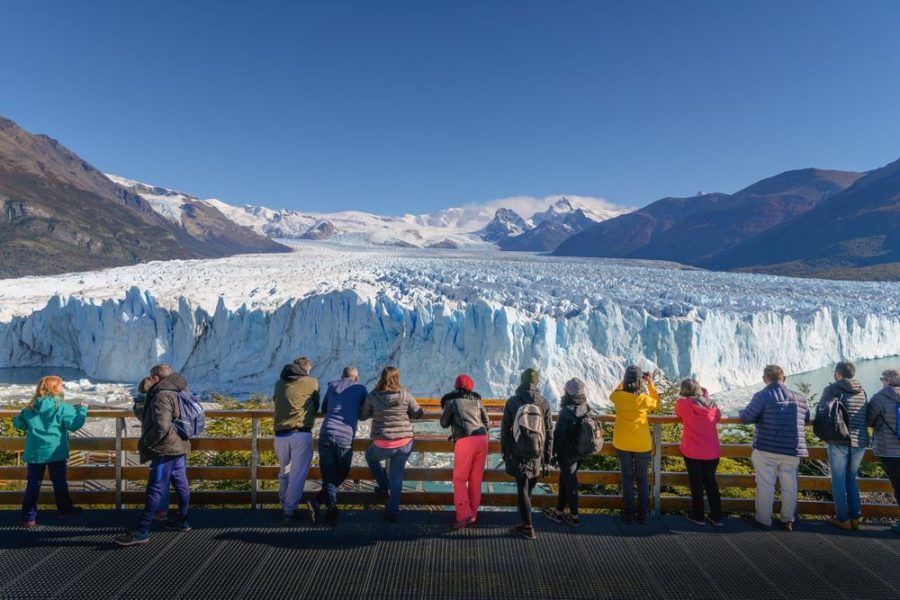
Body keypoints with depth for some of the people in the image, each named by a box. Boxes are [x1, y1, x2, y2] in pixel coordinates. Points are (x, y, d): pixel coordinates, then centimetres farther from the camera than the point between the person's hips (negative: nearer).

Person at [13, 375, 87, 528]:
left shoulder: (30, 409, 2)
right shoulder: (63, 408, -12)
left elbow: (18, 424, 14)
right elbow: (74, 424, -14)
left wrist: (17, 419, 35)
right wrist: (81, 411, -2)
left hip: (34, 453, 3)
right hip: (55, 453, -3)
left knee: (33, 485, 9)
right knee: (59, 482, 11)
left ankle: (28, 517, 10)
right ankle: (64, 509, 24)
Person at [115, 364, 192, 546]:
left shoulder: (162, 396, -18)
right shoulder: (177, 392, 13)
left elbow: (161, 426, -26)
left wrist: (144, 443, -13)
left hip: (165, 450, -10)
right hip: (179, 447, 10)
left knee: (155, 490, -6)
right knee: (181, 484, 15)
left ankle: (142, 531, -2)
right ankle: (182, 521, 26)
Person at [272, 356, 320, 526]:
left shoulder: (279, 383, 14)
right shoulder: (312, 382, 6)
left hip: (280, 436, 4)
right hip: (302, 434, -4)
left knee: (284, 473, 22)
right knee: (298, 474, 4)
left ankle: (284, 505, 33)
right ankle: (289, 511, 6)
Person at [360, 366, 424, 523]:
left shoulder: (372, 396, -7)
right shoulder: (405, 395, -6)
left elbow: (363, 416, 6)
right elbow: (418, 414, 4)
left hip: (382, 445, -1)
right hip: (404, 444, 1)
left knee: (371, 457, 32)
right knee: (397, 476, 15)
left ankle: (384, 487, 34)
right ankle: (393, 512, 18)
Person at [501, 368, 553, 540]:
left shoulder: (512, 402, -6)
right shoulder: (544, 404, -3)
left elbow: (505, 430, -1)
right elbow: (549, 435, -1)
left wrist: (504, 453, 12)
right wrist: (547, 461, 6)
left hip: (518, 455, -2)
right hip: (537, 455, 2)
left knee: (522, 489, 5)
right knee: (529, 488, 16)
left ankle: (528, 528, 8)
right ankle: (525, 522, 25)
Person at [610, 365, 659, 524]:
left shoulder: (618, 396, -12)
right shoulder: (644, 399, -16)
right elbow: (656, 403, 7)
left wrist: (624, 382, 13)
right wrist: (651, 383, 6)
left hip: (622, 444, 1)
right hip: (642, 444, -1)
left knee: (627, 478, 11)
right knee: (642, 479, 13)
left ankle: (629, 513, 15)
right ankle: (642, 514, 17)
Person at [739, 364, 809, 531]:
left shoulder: (763, 395, -10)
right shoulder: (799, 398, 6)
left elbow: (745, 417, -12)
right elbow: (806, 419, 17)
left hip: (766, 449, -4)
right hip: (792, 450, 4)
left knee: (765, 486, 4)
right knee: (789, 486, 14)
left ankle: (764, 520, 12)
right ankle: (788, 520, 22)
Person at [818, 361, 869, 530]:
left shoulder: (832, 389, -4)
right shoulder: (862, 392, 9)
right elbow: (868, 417, 15)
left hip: (839, 441, -5)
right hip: (860, 442, 5)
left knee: (839, 480, 5)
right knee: (851, 479, 18)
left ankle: (843, 518, 7)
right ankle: (855, 517, 18)